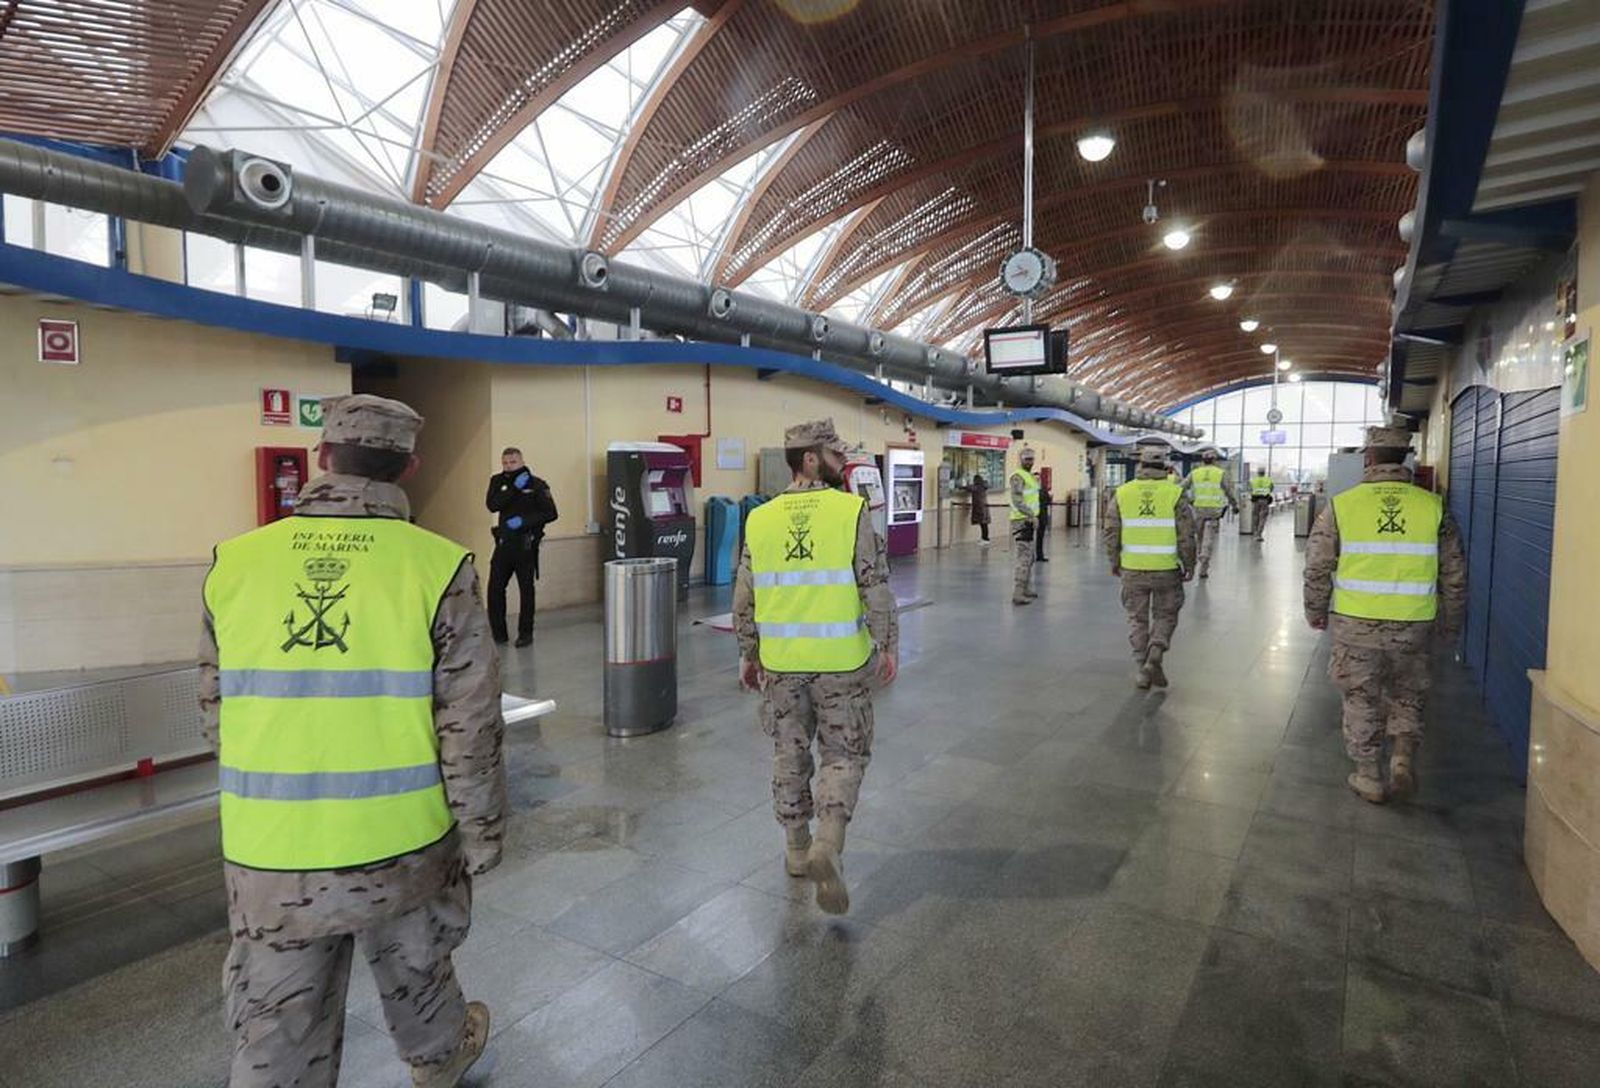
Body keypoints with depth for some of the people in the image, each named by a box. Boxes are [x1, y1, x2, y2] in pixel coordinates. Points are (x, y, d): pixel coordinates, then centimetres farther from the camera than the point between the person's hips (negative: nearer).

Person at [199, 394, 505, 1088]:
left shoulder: (234, 565, -5)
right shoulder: (437, 568, -15)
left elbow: (216, 714, 7)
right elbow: (470, 731, -13)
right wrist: (482, 840, 1)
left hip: (269, 857, 2)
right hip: (400, 847, -1)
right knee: (415, 975, 27)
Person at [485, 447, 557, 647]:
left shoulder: (536, 484, -3)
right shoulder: (498, 481, 8)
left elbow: (550, 513, -9)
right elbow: (492, 505, -9)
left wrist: (524, 521, -17)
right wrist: (515, 488, -16)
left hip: (526, 544, -3)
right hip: (504, 543, 4)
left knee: (526, 589, 1)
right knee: (495, 588, 1)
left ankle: (525, 634, 12)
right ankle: (498, 633, 14)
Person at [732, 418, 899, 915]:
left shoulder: (759, 519, 2)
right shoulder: (851, 511, -9)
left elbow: (744, 599, 6)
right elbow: (876, 586, -10)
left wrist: (748, 655, 16)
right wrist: (888, 645, 1)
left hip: (780, 662, 3)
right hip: (840, 661, -3)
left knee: (790, 755, 17)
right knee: (843, 754, 11)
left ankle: (797, 850, 28)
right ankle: (827, 844, -6)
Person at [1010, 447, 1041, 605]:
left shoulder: (1030, 476, 19)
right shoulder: (1017, 476, -13)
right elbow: (1017, 501, -25)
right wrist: (1032, 515, -29)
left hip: (1029, 521, 10)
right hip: (1021, 521, -10)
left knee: (1029, 558, 18)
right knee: (1023, 559, -11)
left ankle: (1026, 590, 29)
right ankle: (1017, 595, -9)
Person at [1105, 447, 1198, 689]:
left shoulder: (1123, 493, -1)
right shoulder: (1175, 494, -5)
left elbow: (1111, 532, 1)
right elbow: (1186, 536, -5)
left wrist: (1114, 562, 13)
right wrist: (1189, 566, 7)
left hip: (1132, 569, 1)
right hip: (1166, 569, -1)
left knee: (1138, 619, 13)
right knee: (1165, 615, 16)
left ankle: (1143, 669, 16)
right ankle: (1154, 657, -2)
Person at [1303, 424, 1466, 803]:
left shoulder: (1342, 505, -6)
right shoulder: (1432, 506, -1)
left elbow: (1318, 567, -2)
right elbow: (1454, 572, 5)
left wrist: (1315, 612, 12)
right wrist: (1450, 623, 18)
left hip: (1355, 623, -1)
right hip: (1414, 626, 2)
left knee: (1361, 700, 12)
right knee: (1407, 696, 23)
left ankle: (1369, 777, 20)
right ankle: (1403, 757, 9)